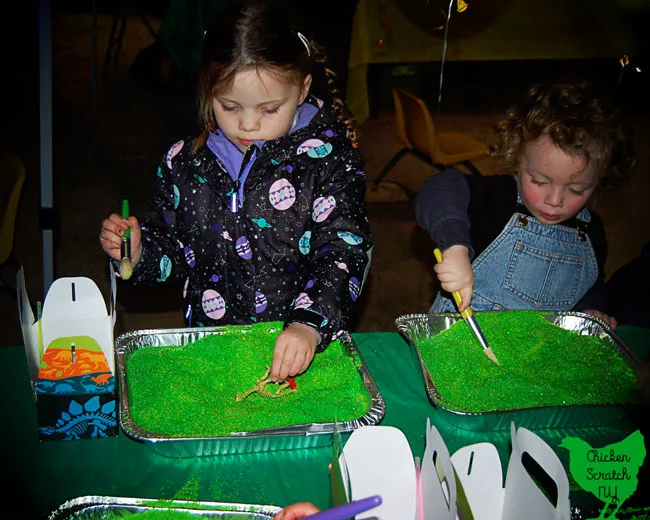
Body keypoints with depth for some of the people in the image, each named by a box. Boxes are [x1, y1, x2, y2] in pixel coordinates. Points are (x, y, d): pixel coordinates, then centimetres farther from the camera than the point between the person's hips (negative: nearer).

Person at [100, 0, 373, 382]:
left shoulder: (328, 158, -4)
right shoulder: (185, 163, 6)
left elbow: (345, 250, -11)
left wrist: (309, 325, -25)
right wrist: (139, 252, -3)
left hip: (305, 349, -2)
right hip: (209, 349, 2)